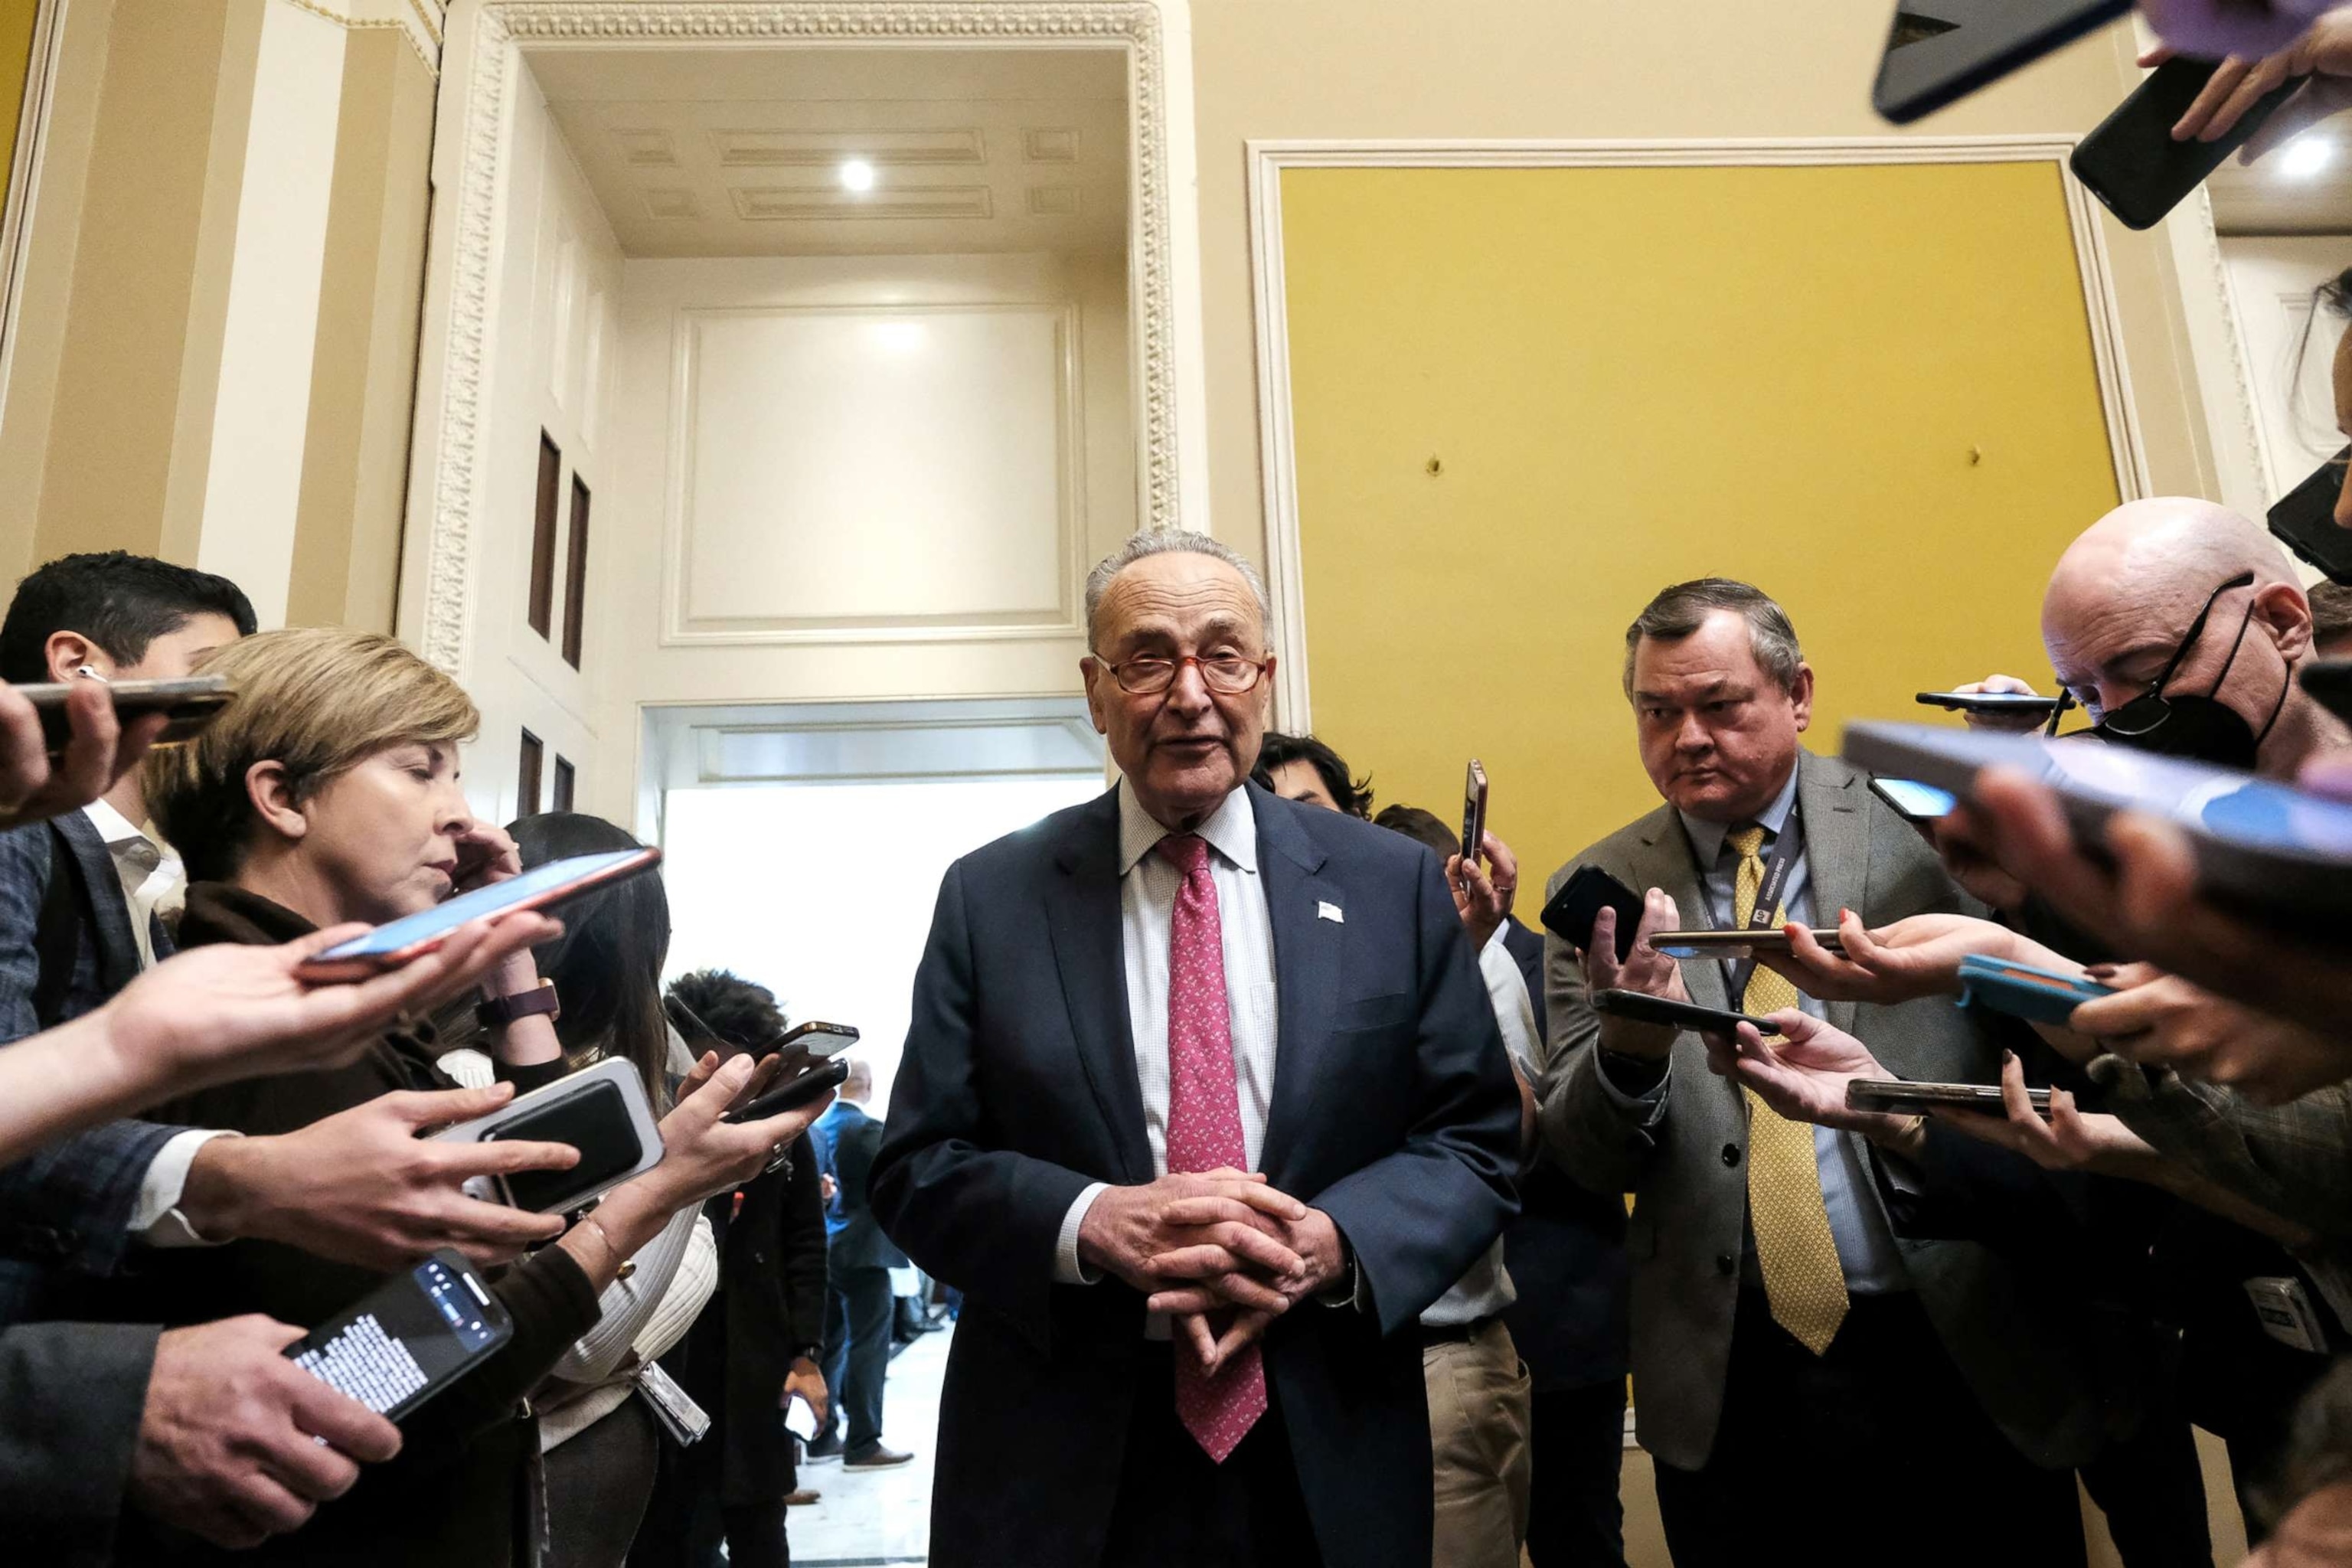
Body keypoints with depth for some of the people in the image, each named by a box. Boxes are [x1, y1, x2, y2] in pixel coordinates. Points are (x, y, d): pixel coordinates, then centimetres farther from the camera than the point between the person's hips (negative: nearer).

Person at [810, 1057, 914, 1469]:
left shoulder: (817, 1128, 6)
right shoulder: (869, 1130, -15)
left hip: (824, 1250, 8)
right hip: (861, 1251, -8)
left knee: (830, 1345, 15)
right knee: (868, 1347, -2)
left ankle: (825, 1436, 22)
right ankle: (863, 1444, 0)